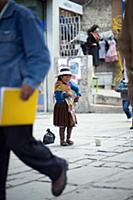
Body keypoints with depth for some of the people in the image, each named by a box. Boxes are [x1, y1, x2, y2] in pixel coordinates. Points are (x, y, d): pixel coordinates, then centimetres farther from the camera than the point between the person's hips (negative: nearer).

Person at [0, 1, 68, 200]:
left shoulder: (22, 17, -5)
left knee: (19, 142, -4)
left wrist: (31, 81, -25)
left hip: (18, 92, -6)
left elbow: (40, 57, -10)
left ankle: (57, 168, 23)